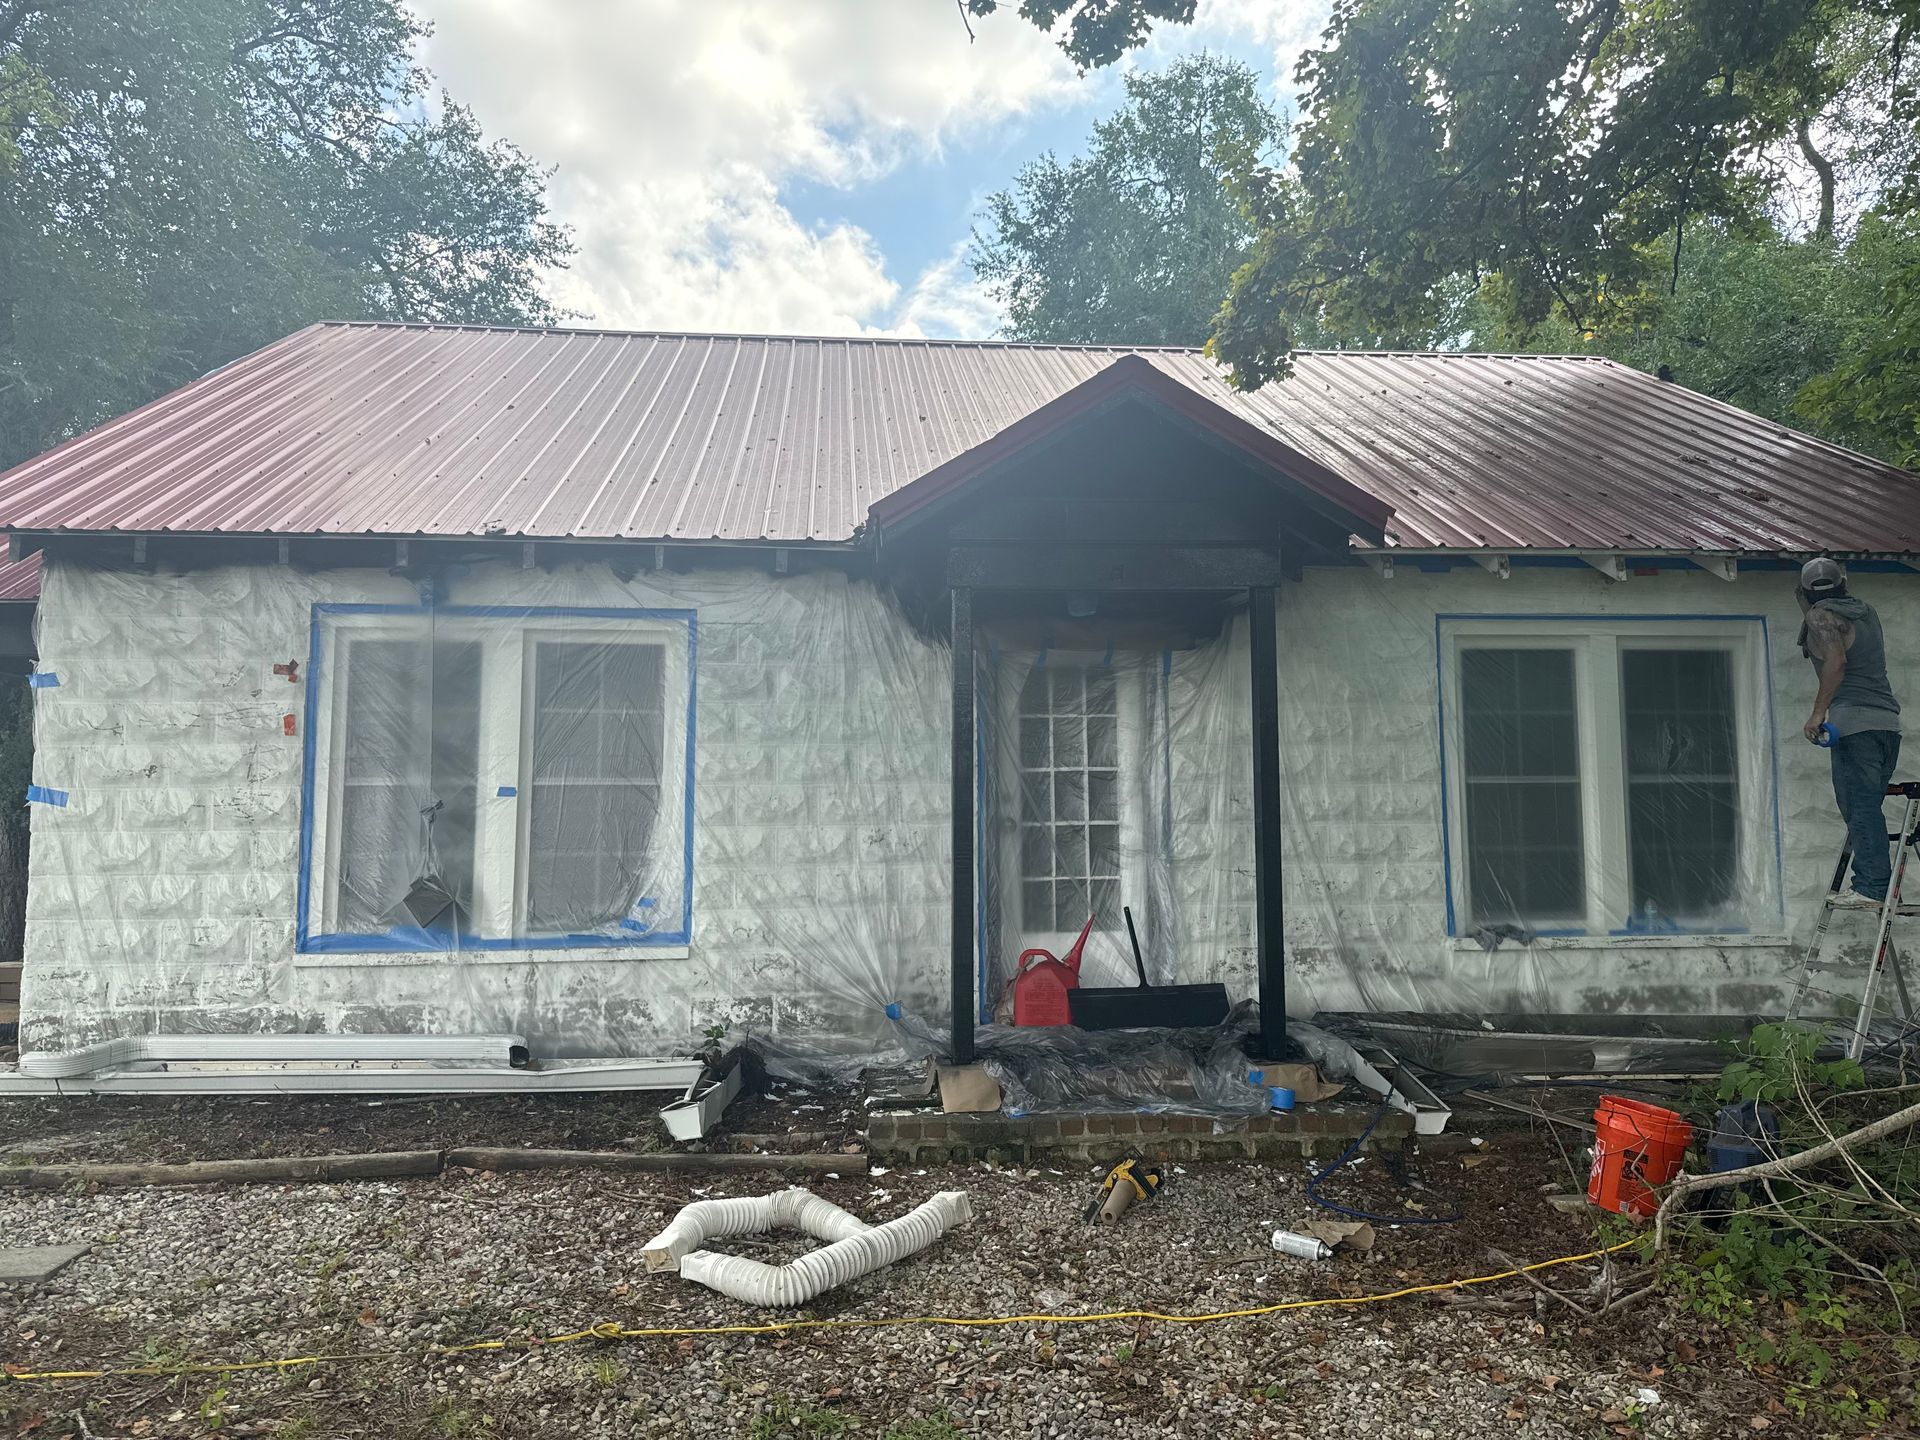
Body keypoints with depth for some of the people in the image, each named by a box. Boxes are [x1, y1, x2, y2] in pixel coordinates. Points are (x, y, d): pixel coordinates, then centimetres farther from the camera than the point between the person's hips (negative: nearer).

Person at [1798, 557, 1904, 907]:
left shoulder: (1821, 616, -2)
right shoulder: (1865, 612, 20)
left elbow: (1837, 660, -17)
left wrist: (1818, 712, -16)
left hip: (1855, 721, -8)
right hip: (1888, 720, 8)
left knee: (1859, 806, -9)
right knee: (1868, 807, 12)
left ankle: (1872, 888, -12)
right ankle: (1879, 884, 11)